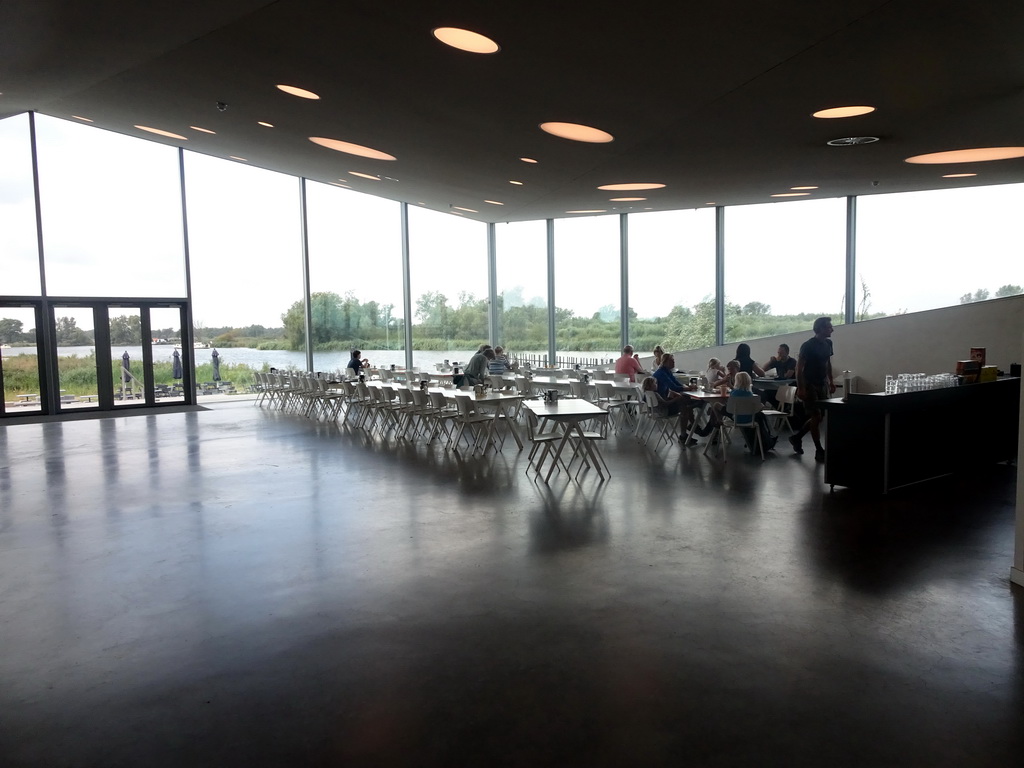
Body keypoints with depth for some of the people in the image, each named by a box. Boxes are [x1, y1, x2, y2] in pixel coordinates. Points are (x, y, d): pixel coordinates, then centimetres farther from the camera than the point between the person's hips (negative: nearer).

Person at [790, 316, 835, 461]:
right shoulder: (808, 345, -15)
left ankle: (797, 437, 27)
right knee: (816, 417, -6)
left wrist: (831, 381, 14)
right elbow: (799, 367, -16)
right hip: (810, 384, -8)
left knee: (821, 416, 9)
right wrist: (800, 388, -20)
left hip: (823, 384, 8)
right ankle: (819, 451, 2)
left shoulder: (828, 343, 8)